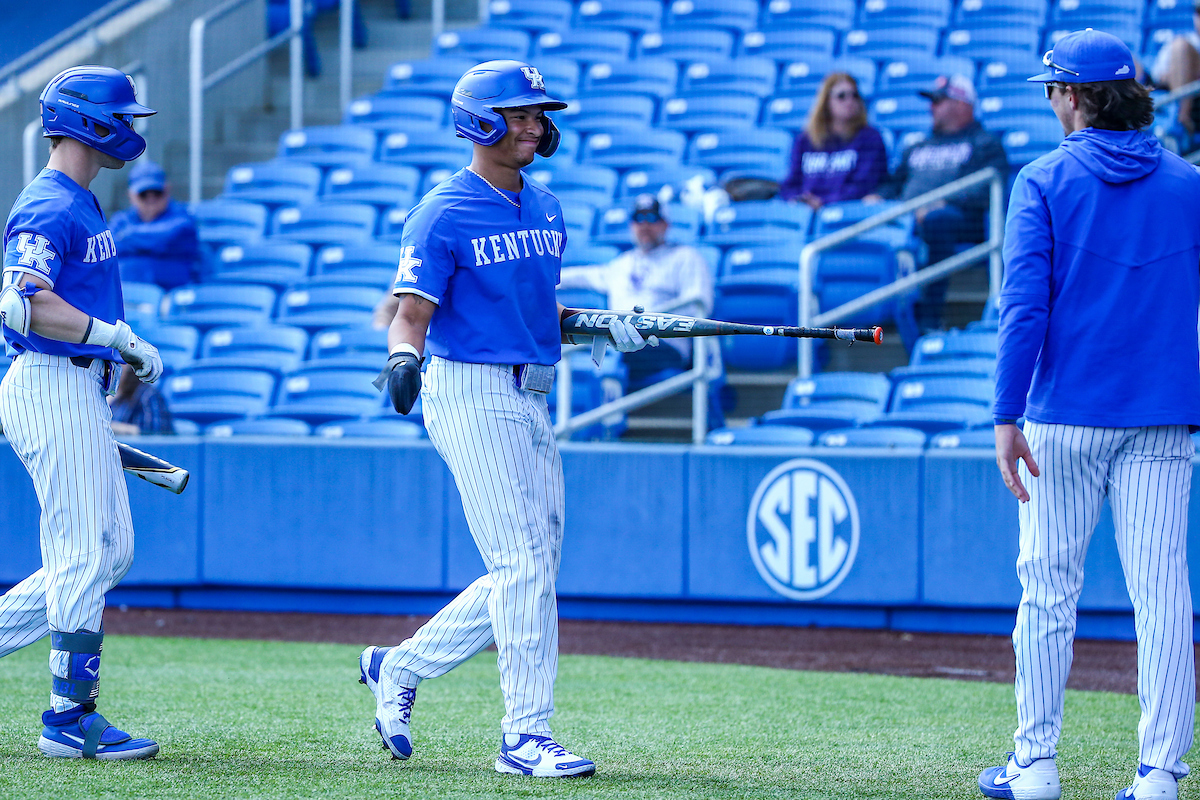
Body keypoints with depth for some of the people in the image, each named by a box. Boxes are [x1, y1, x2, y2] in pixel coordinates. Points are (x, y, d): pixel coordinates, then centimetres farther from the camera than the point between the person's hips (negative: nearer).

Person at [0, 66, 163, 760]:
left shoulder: (83, 206, 18)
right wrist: (117, 337, -23)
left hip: (81, 391, 10)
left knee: (110, 551, 11)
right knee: (88, 557, -8)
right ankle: (72, 721, -4)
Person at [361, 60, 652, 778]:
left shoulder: (546, 208, 15)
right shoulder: (444, 214, -8)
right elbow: (412, 311, -13)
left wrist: (603, 327, 8)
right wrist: (403, 355, -34)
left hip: (531, 402, 8)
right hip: (469, 395, -8)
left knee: (527, 574, 10)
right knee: (524, 565, -12)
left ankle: (399, 668, 24)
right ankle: (526, 734, -9)